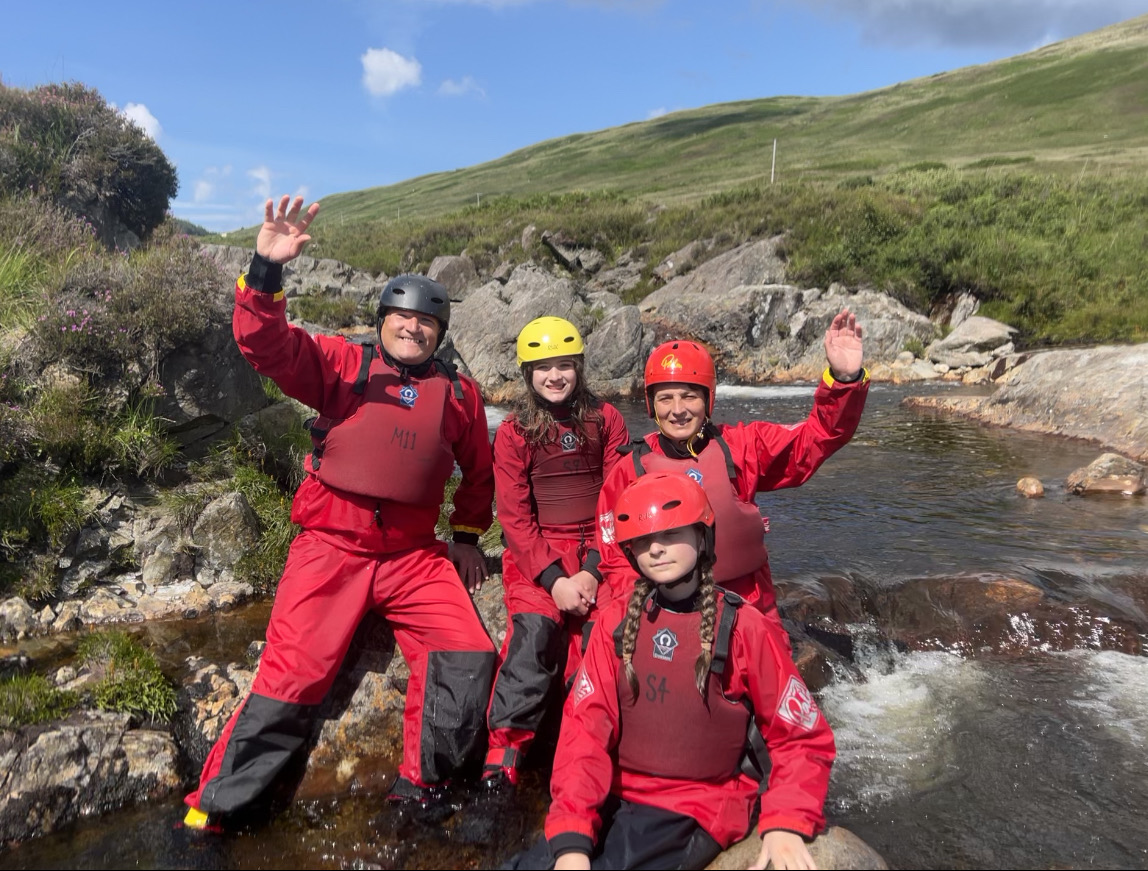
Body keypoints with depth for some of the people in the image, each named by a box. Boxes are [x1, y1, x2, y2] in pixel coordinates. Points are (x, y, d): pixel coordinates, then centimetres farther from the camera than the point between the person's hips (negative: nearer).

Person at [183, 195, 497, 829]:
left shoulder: (459, 394, 9)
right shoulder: (342, 365, 2)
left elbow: (478, 469, 22)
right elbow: (267, 344, -13)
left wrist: (467, 535, 19)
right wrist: (267, 270, -27)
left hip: (414, 556, 3)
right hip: (330, 549, -3)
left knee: (469, 660, -8)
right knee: (289, 682, -7)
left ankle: (420, 785, 14)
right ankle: (210, 807, 14)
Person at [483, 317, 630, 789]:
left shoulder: (606, 419, 5)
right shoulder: (514, 432, 3)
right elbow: (514, 515, -2)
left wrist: (592, 571, -11)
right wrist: (554, 579, -13)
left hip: (598, 551, 1)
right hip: (536, 554, -1)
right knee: (534, 631, -24)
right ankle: (502, 754, -17)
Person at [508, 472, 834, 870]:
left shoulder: (745, 629, -8)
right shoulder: (616, 621, 0)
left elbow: (803, 738, -1)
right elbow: (586, 726, -7)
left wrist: (785, 824, -16)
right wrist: (571, 838, -18)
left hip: (695, 816, -3)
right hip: (614, 800, 3)